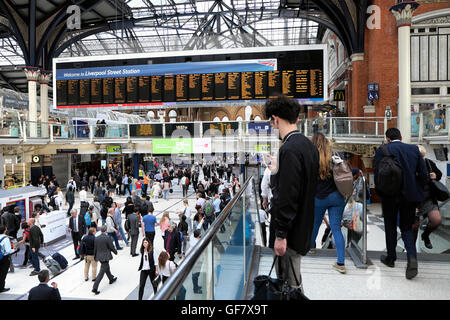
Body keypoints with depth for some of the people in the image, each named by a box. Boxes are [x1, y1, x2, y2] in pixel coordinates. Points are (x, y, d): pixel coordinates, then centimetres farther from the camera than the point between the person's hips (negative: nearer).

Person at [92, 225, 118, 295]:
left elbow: (95, 249, 6)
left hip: (99, 257, 7)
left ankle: (111, 279, 47)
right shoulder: (107, 237, -18)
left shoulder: (96, 238, -1)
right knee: (101, 272, -1)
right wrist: (115, 252, 7)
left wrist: (95, 257, 18)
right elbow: (111, 247, -12)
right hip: (105, 257, -7)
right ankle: (95, 288, -3)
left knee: (107, 268, 27)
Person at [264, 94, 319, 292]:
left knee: (289, 285, 5)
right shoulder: (308, 145, 9)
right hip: (303, 227, 10)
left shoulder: (289, 149, -22)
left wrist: (281, 235, -20)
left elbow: (288, 197, -25)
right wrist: (277, 171, 22)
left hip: (291, 231, -10)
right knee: (294, 283, 22)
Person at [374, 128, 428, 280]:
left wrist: (381, 194, 4)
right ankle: (412, 258, -6)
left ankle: (391, 258, 26)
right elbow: (423, 175, 1)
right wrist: (417, 192, 12)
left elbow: (377, 176, -10)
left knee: (390, 227, 14)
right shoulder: (414, 149, 3)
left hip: (390, 196, -2)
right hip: (410, 196, 3)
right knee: (407, 227, 14)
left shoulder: (381, 151, -7)